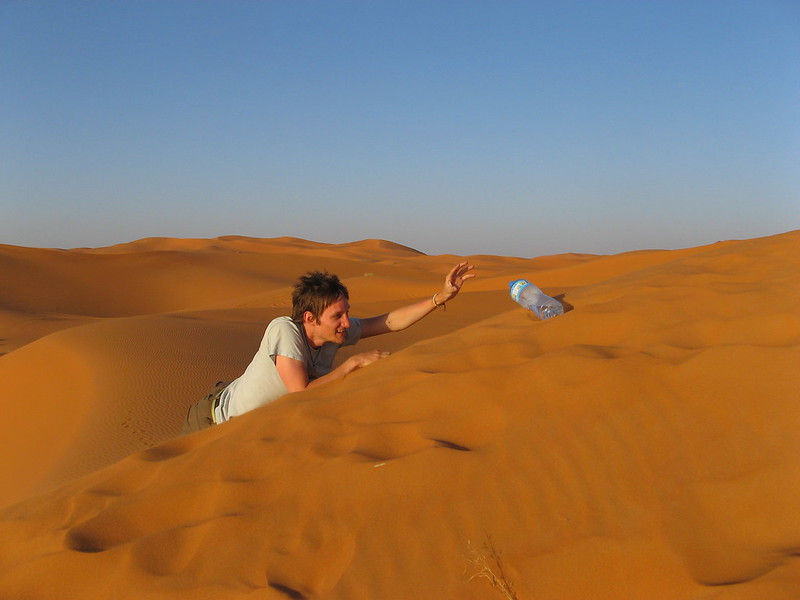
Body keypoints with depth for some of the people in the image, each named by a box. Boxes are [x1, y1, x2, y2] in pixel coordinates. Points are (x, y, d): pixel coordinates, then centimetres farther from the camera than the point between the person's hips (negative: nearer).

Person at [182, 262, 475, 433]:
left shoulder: (335, 331, -14)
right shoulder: (284, 330, -34)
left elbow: (391, 321, -8)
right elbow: (302, 393, -39)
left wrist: (441, 297, -15)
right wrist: (353, 362, -33)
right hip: (215, 422, -6)